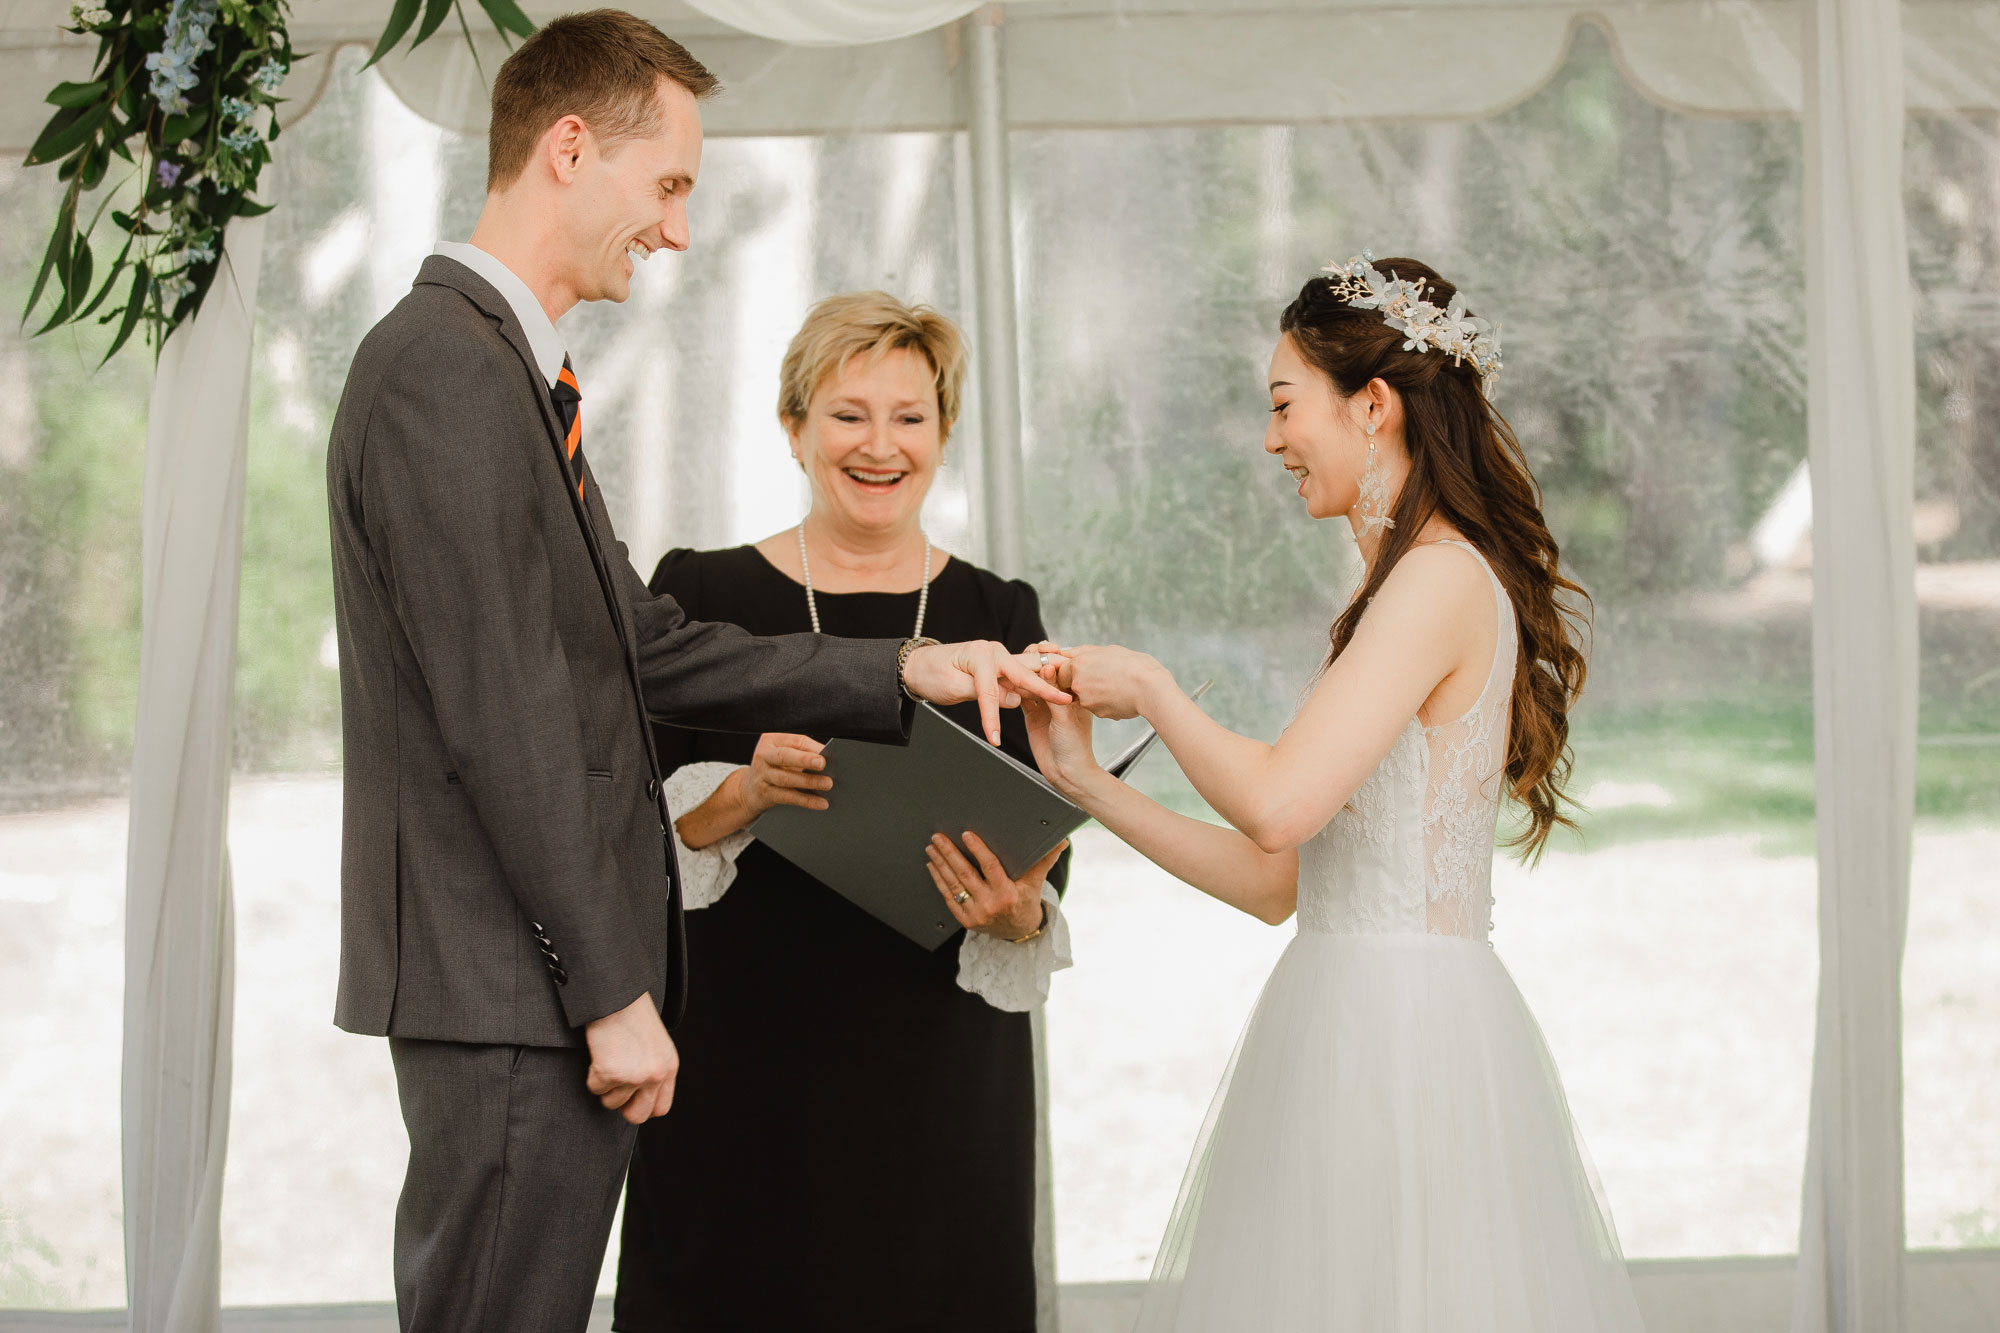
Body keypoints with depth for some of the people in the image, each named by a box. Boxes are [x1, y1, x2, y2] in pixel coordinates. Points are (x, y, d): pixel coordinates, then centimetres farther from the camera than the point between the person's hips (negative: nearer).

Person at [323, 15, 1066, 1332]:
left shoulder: (501, 365, 17)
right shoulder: (447, 370, -16)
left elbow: (645, 649, 18)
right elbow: (502, 714, -20)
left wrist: (905, 671, 14)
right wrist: (611, 992, -18)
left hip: (534, 989, 10)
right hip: (512, 990, -10)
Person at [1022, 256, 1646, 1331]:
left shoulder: (1445, 578, -12)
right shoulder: (1412, 585, 17)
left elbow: (1278, 804, -22)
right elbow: (1275, 881, 15)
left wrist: (1151, 688, -6)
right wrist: (1086, 782, 12)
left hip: (1403, 1034, -9)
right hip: (1350, 1029, 9)